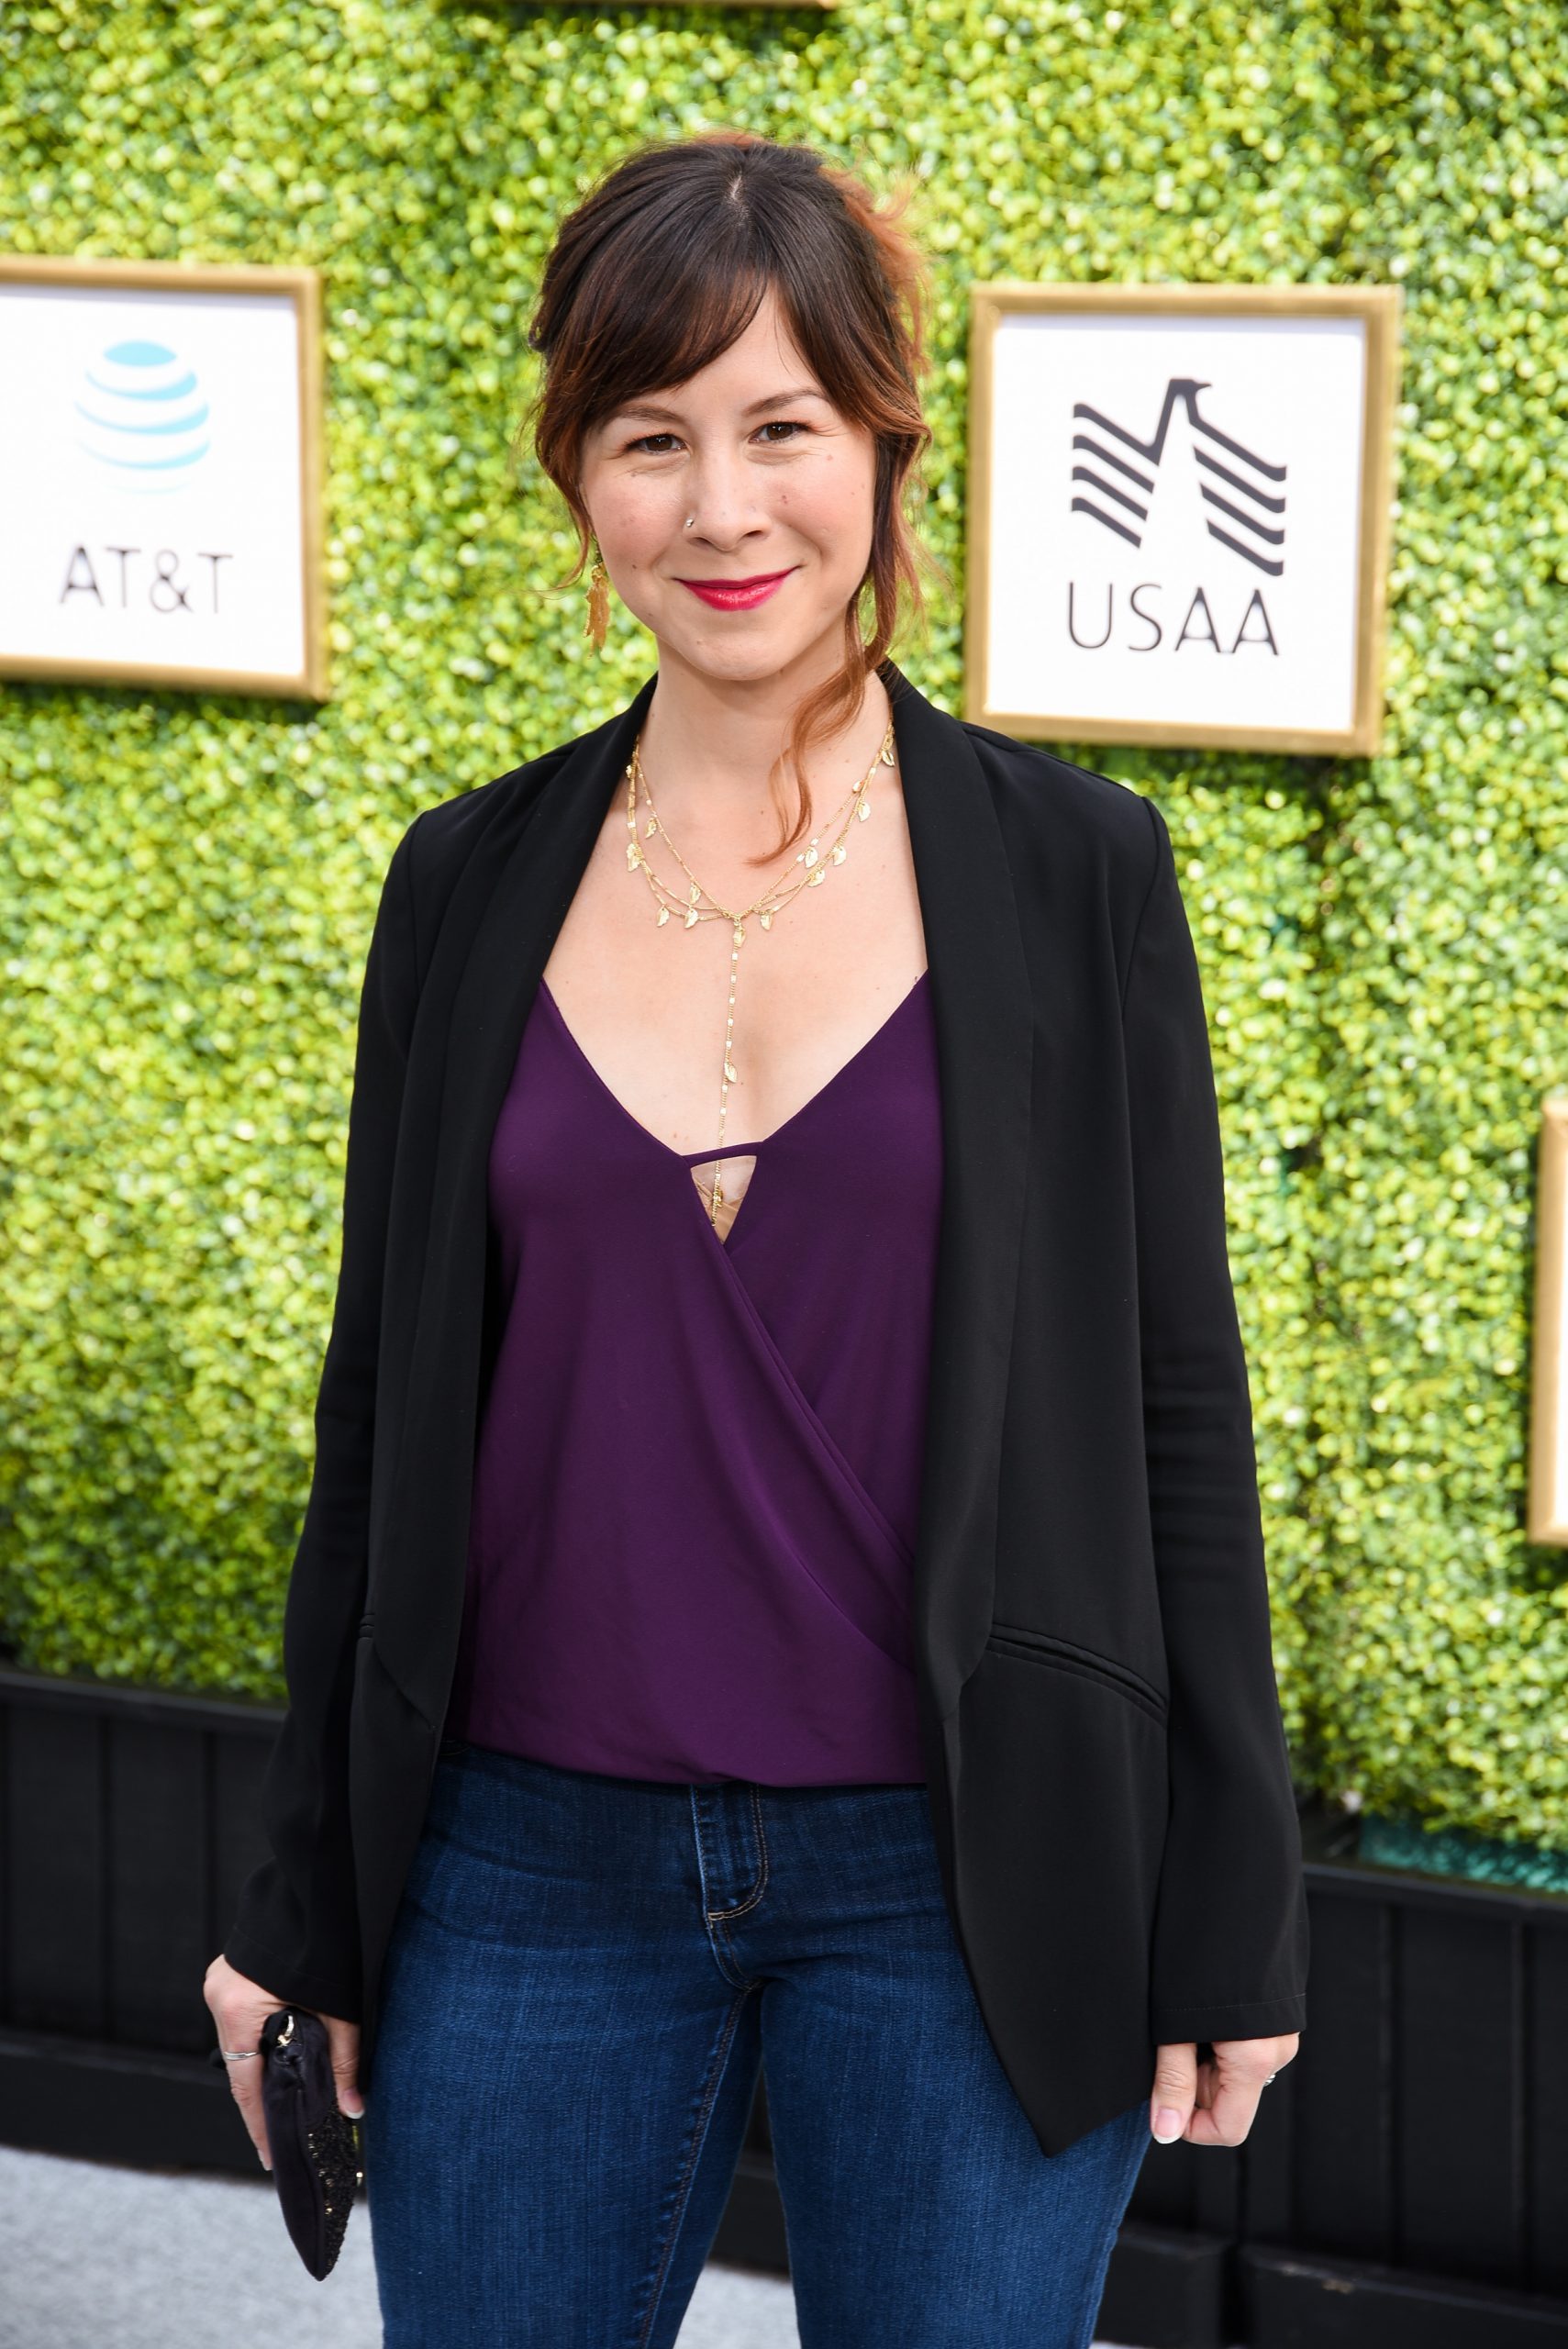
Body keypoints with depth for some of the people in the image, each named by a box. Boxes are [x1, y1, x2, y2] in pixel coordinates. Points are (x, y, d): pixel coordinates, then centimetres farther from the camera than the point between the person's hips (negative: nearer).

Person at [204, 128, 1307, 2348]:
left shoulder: (1073, 870, -3)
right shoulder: (474, 883, 4)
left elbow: (1177, 1405, -1)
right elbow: (382, 1404, 9)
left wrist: (1230, 1914, -3)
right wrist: (305, 1901, 10)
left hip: (962, 1888, -2)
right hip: (533, 1872, 2)